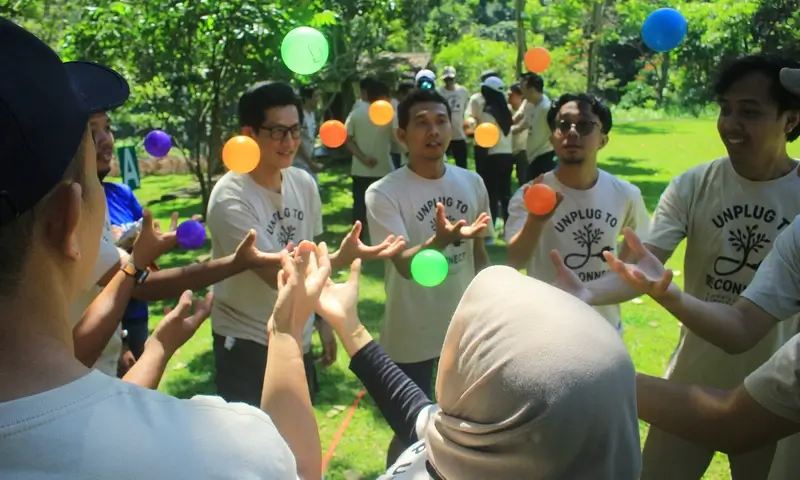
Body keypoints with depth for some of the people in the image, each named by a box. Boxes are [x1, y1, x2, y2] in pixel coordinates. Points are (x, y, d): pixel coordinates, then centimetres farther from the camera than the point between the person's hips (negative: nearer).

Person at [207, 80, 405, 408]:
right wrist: (341, 259, -38)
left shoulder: (304, 184, -3)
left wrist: (324, 323, 10)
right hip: (247, 346, -6)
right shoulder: (230, 199, -22)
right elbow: (276, 274, -25)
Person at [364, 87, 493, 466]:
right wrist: (443, 239, -46)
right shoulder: (384, 193, -17)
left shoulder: (472, 183, -1)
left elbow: (478, 252, 9)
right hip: (412, 336, -4)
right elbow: (404, 264, -27)